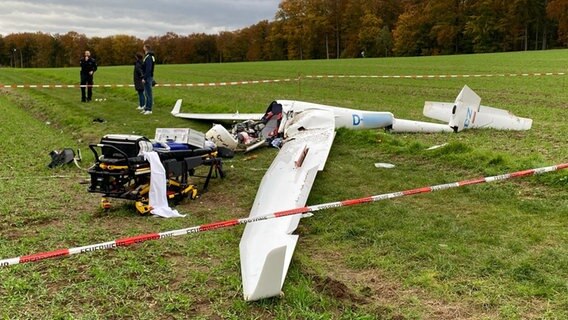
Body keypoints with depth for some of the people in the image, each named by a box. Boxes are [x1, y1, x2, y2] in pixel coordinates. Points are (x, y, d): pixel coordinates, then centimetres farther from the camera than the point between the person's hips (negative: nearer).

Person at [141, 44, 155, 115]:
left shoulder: (148, 57, -17)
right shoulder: (148, 56, 16)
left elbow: (148, 69, -23)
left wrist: (144, 78, -23)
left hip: (148, 77, -11)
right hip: (148, 77, 11)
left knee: (148, 94, -7)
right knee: (147, 94, 14)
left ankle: (149, 109, -5)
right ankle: (147, 108, 21)